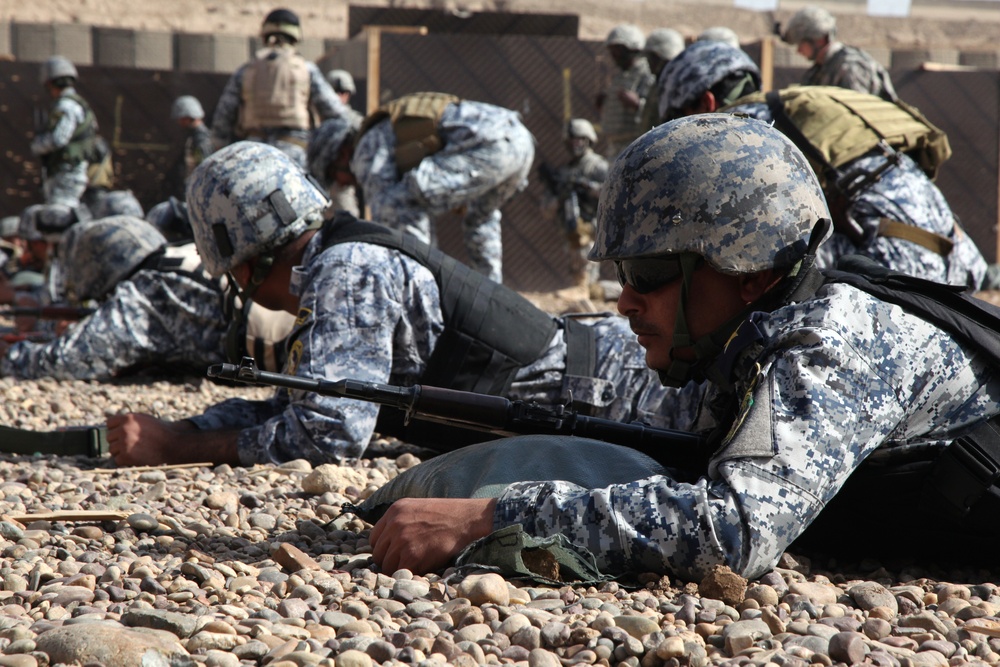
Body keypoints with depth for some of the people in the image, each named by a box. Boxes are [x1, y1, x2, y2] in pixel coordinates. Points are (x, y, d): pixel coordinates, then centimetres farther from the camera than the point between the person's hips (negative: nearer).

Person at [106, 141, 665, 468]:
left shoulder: (346, 271, -17)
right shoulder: (355, 265, 13)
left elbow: (329, 431, -24)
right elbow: (291, 407, 19)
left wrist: (177, 449, -15)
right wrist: (169, 431, 6)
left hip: (617, 400, -8)